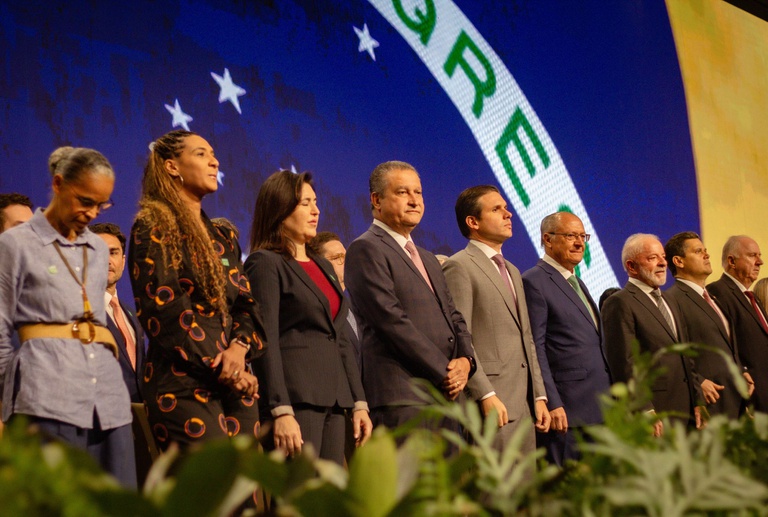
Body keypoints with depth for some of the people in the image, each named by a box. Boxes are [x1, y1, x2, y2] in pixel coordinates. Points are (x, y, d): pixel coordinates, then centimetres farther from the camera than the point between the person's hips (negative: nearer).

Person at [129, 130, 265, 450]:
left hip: (236, 385, 7)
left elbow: (246, 302, 13)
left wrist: (240, 347, -9)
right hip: (185, 383, -7)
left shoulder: (222, 237, 21)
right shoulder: (154, 227, 0)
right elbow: (163, 306, -11)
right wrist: (218, 366, -13)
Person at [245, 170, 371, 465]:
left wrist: (359, 402, 13)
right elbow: (266, 342, -12)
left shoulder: (323, 266, 22)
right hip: (295, 397, -7)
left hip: (333, 400, 8)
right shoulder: (265, 263, -3)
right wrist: (281, 412, -20)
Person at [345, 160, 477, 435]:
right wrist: (444, 371, -11)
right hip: (401, 398, -8)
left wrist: (466, 360, 0)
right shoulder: (366, 249, -3)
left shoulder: (428, 259, 25)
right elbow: (392, 320, -12)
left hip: (446, 395, 8)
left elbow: (454, 317, 22)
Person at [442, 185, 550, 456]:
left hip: (524, 404, 8)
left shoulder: (512, 271, 23)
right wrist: (486, 396, -19)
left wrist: (539, 396, 15)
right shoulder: (459, 267, -5)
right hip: (492, 403, -8)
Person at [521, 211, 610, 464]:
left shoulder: (577, 283, 21)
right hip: (566, 408, -9)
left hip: (597, 407, 9)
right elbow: (535, 348, -14)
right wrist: (552, 404, -19)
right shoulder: (534, 282, -8)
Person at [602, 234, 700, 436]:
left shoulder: (671, 304, 22)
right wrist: (646, 412, -18)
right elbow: (625, 364, -14)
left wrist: (696, 404, 14)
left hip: (685, 413, 8)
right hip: (653, 415, -8)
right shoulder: (620, 303, -7)